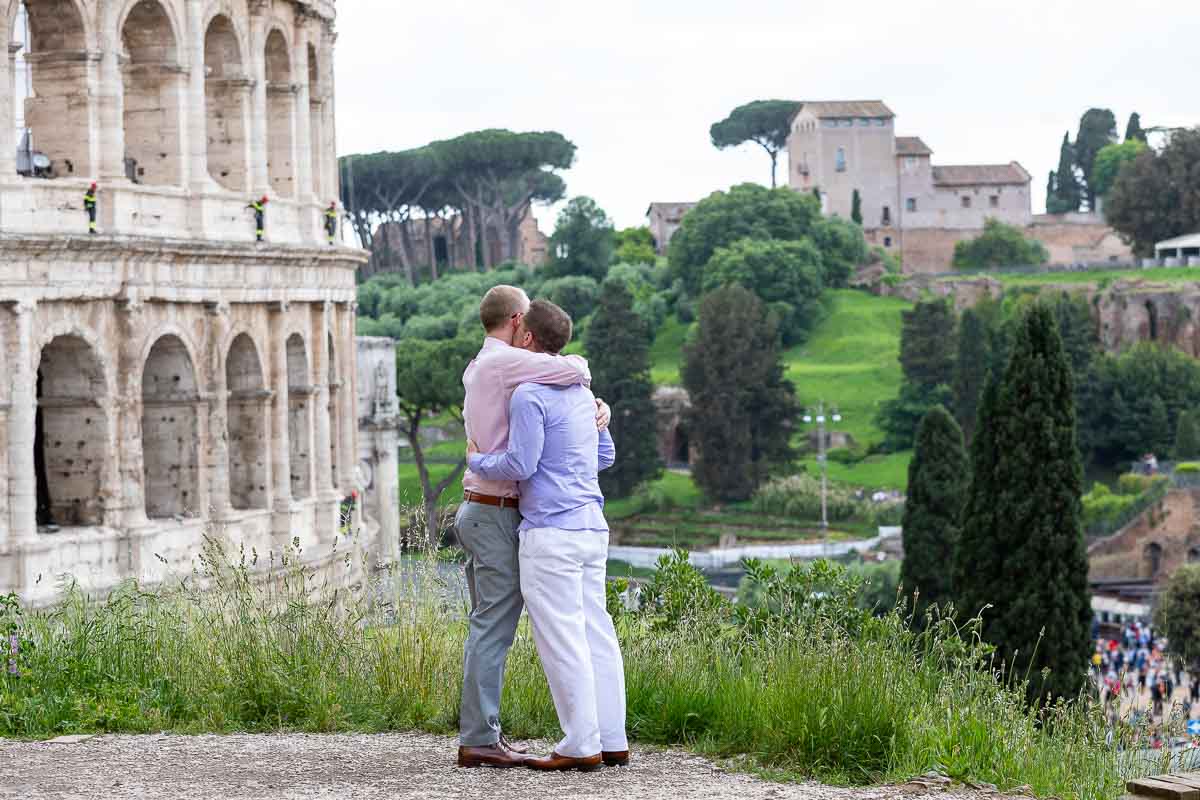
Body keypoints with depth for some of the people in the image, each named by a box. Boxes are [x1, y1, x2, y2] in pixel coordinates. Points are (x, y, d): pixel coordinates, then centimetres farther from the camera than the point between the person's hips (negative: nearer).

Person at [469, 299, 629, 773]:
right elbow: (605, 456, 23)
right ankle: (612, 741, 9)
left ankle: (580, 746, -6)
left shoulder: (530, 396, -12)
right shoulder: (580, 391, 15)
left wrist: (476, 461, 1)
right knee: (595, 634, 9)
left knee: (561, 640, -5)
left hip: (551, 533, -9)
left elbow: (520, 466, -17)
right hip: (591, 527, 9)